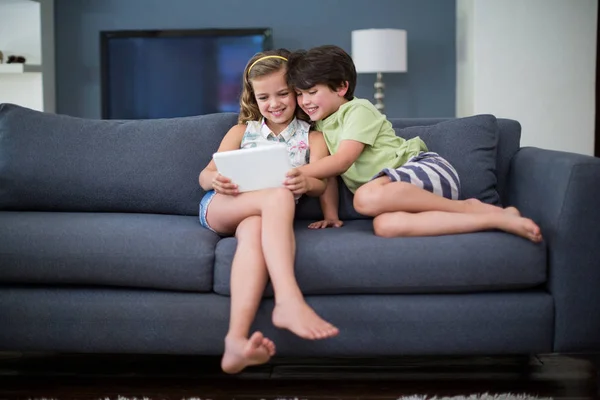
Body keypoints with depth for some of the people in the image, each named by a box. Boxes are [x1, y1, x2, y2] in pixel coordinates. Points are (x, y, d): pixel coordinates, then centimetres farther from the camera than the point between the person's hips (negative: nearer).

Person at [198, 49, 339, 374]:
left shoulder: (311, 137, 17)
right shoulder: (242, 131, 21)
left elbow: (319, 185, 1)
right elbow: (205, 175, 12)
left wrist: (305, 183, -25)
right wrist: (216, 180, -14)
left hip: (265, 213, 0)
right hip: (220, 207, 0)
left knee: (254, 231, -40)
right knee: (279, 196, -35)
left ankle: (237, 341, -57)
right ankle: (288, 301, -52)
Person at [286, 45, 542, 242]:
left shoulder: (358, 110, -2)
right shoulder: (321, 126, 21)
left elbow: (340, 161, -12)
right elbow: (328, 171, 19)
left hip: (429, 168, -6)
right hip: (400, 193, 6)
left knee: (366, 197, -39)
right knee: (385, 225, -34)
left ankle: (466, 207, -20)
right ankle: (493, 219, -30)